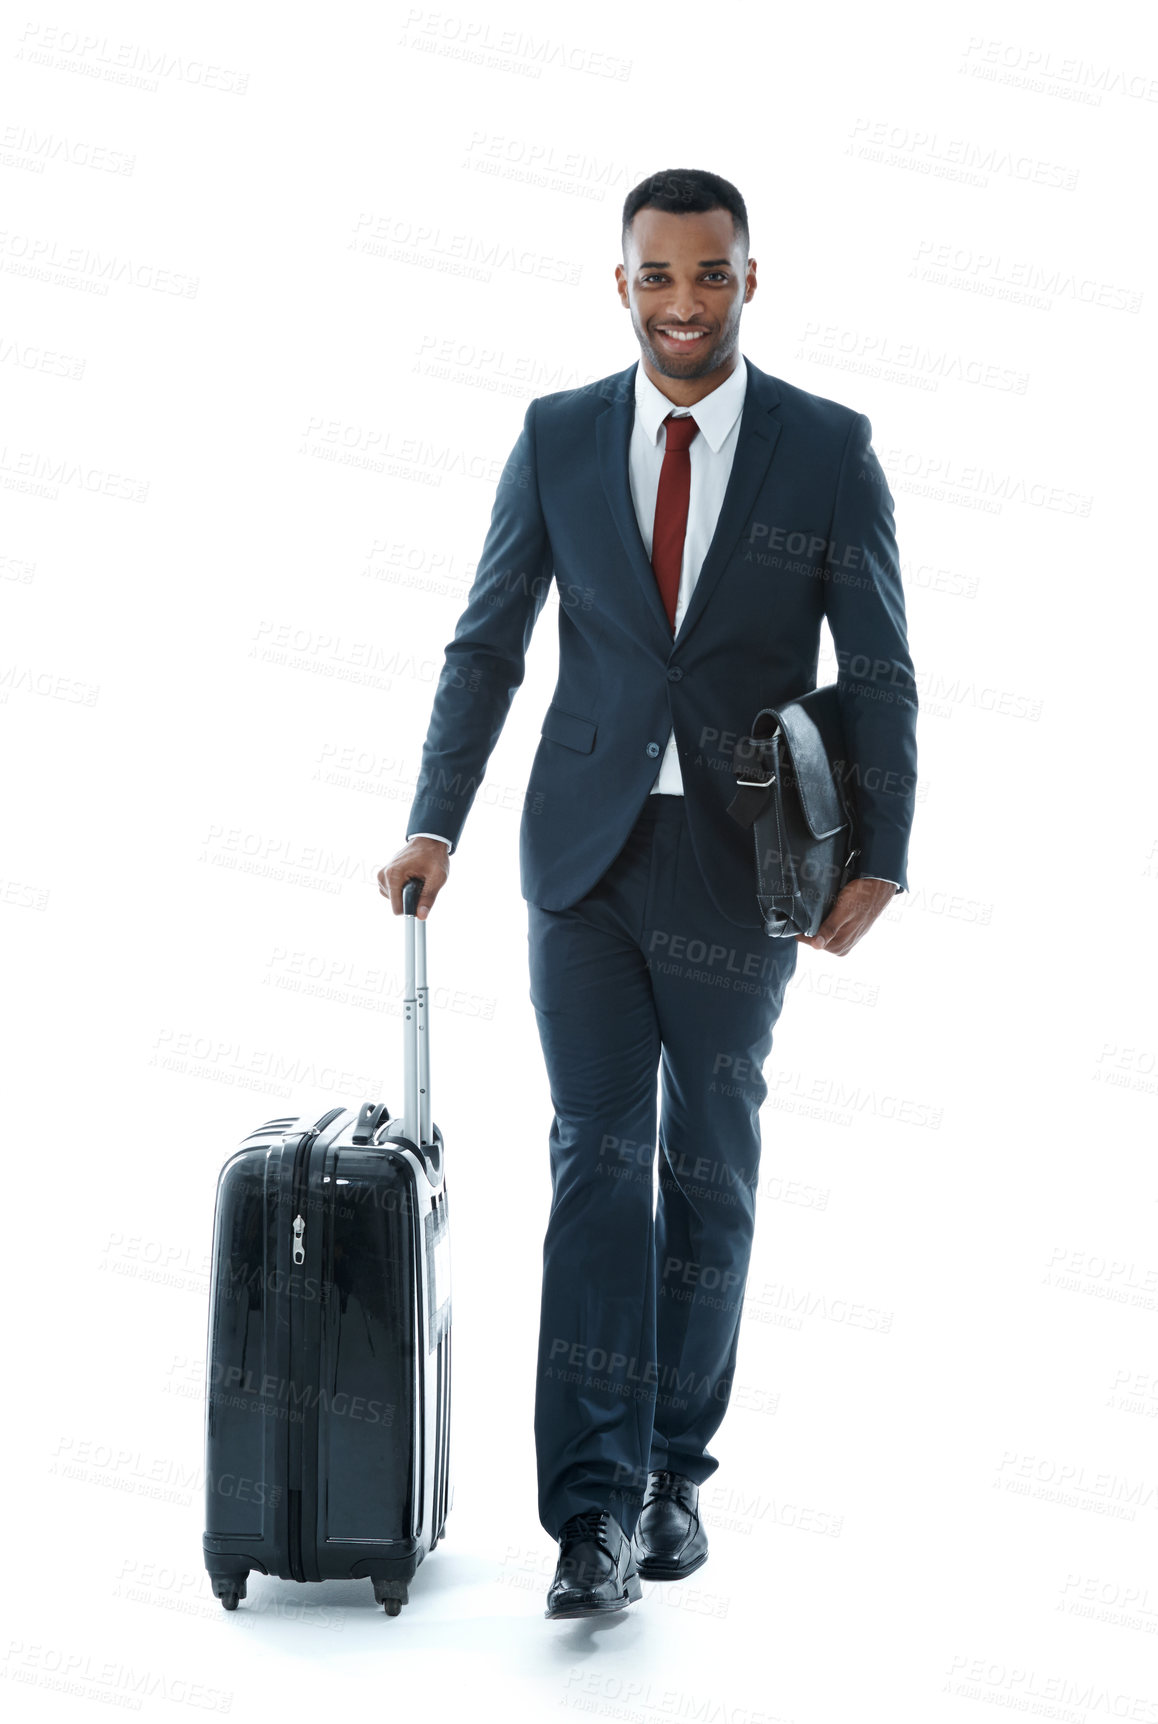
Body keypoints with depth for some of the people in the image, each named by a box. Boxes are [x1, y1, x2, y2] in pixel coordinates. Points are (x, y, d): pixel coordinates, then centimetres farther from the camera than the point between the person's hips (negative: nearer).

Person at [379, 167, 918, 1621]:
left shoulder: (830, 449, -1)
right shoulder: (557, 437, 3)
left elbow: (878, 671, 0)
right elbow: (487, 643, 5)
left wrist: (880, 857, -9)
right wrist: (435, 822, -4)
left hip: (739, 868, 0)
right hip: (586, 851, 1)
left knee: (709, 1172, 9)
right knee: (597, 1162, -5)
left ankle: (672, 1471, 24)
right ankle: (592, 1506, -4)